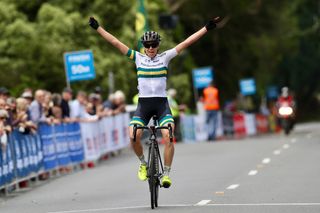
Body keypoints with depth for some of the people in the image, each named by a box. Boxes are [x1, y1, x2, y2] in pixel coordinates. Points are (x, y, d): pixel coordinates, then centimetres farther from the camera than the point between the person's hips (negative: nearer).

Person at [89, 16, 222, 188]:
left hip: (161, 103, -1)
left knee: (168, 137, -21)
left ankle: (166, 174, -9)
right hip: (143, 103, 1)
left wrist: (207, 28, -3)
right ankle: (143, 163, 9)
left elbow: (186, 43, 1)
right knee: (134, 136, -19)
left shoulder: (165, 57, 5)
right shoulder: (138, 57, 6)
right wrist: (97, 28, 2)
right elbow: (115, 42, 5)